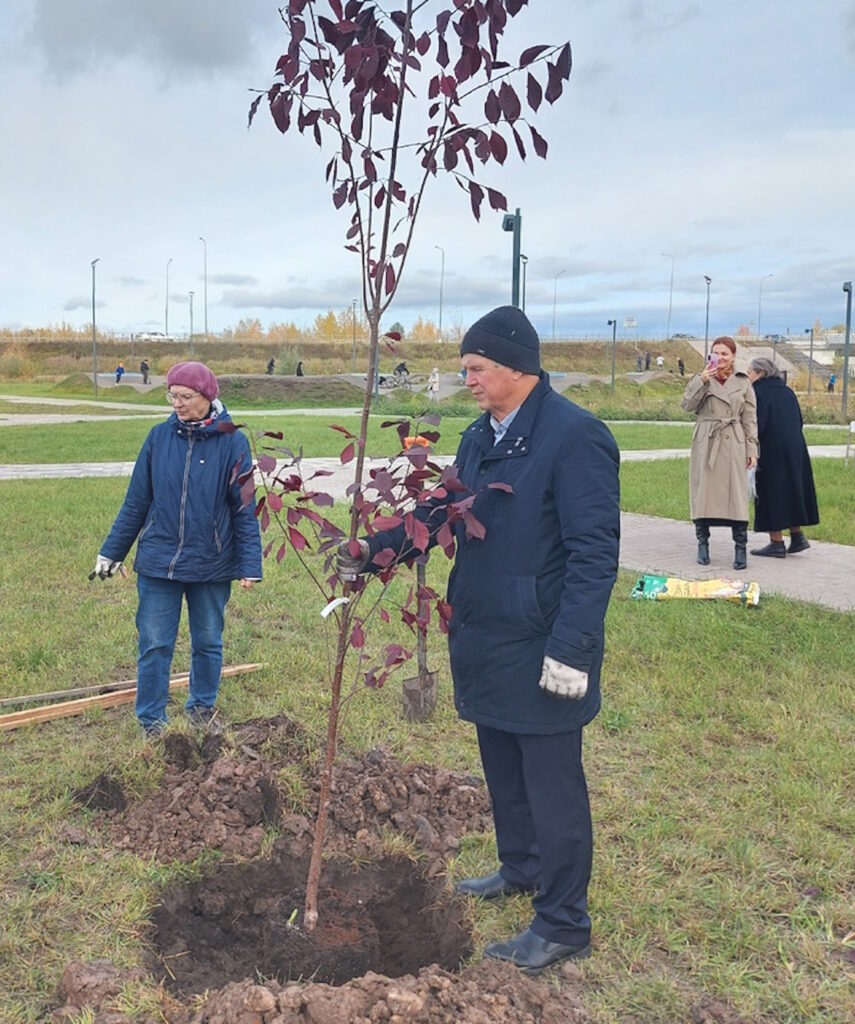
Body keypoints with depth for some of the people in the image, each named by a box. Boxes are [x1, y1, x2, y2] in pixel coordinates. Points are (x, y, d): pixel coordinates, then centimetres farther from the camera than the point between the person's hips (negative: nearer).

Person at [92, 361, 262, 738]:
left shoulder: (232, 442, -8)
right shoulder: (159, 437, -2)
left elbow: (245, 508, -5)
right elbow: (136, 500, 5)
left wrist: (250, 564, -9)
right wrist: (111, 551, 7)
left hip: (211, 565, -1)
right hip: (158, 562, 1)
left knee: (208, 643, 15)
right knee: (154, 644, 6)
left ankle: (203, 707, 35)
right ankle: (151, 720, 21)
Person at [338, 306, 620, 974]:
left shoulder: (575, 436, -18)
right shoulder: (480, 436, 10)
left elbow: (594, 551, -21)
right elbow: (440, 512, 15)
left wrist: (571, 647, -24)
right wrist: (372, 551, 2)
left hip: (541, 649, -9)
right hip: (484, 638, 9)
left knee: (551, 781, 3)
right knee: (502, 766, 23)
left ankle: (564, 924, 18)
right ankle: (521, 868, 45)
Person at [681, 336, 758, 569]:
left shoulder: (743, 383, 8)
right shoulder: (702, 379, 7)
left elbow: (750, 419, 7)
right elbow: (687, 404, -7)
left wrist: (752, 449, 2)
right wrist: (703, 380, -16)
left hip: (733, 445, 0)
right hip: (705, 443, 0)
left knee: (736, 494, -3)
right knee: (703, 492, 3)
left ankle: (740, 548, 2)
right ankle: (703, 543, 15)